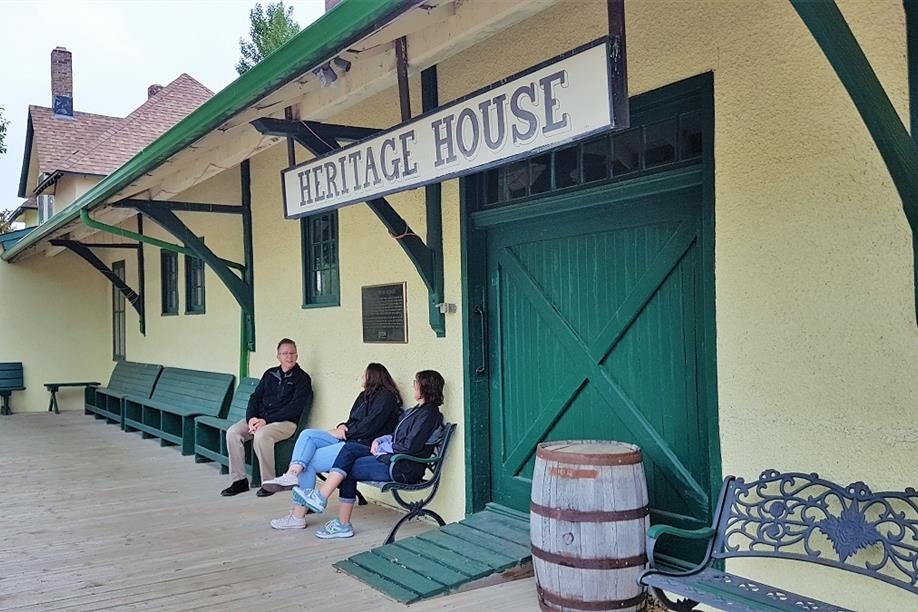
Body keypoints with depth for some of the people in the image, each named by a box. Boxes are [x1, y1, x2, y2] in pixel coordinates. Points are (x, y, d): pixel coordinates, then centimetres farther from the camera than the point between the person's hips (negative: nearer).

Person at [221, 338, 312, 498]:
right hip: (260, 418, 6)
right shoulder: (270, 374, 16)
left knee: (261, 435, -34)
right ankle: (239, 480, -10)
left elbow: (295, 407, -12)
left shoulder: (302, 378, -2)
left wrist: (266, 420, -17)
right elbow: (255, 397, 13)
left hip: (286, 422, -6)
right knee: (232, 432, -17)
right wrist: (251, 418, -8)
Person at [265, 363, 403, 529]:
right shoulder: (365, 395, 23)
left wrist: (342, 433, -9)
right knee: (308, 434, -7)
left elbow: (369, 427, -17)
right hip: (348, 440, 10)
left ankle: (298, 516, -7)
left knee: (309, 461, -13)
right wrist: (342, 427, -1)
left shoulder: (385, 397, -8)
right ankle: (292, 474, -29)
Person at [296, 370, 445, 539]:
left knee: (348, 469, -11)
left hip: (403, 469, -9)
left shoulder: (429, 414, -11)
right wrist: (380, 441, 6)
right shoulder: (417, 410, 20)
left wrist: (382, 447, -6)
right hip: (392, 457, 9)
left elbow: (409, 447, -16)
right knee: (350, 449, -6)